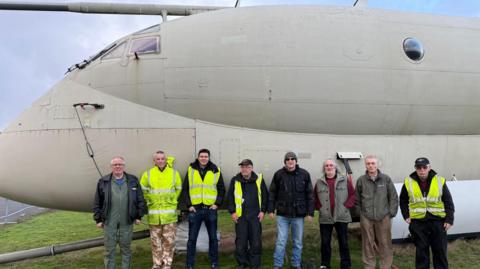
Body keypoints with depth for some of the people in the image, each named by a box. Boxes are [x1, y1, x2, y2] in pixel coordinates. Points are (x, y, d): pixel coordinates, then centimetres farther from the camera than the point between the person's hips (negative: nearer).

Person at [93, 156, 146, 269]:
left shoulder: (133, 180, 5)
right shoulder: (103, 182, 4)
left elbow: (140, 200, 7)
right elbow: (97, 202, 7)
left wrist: (139, 216, 4)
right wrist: (98, 219, 4)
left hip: (127, 222, 0)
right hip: (109, 222, 0)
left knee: (126, 248, 10)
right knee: (109, 249, 7)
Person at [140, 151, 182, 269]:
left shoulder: (174, 173, 1)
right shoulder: (147, 174, 0)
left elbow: (178, 189, 13)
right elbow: (143, 190, 13)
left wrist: (172, 200, 9)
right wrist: (149, 200, 8)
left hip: (170, 213, 0)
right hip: (154, 213, 1)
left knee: (169, 240, 2)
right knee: (156, 240, 10)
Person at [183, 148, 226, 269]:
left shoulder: (216, 171, 2)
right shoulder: (191, 170, 2)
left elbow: (221, 189, 8)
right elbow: (185, 189, 5)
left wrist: (217, 203, -3)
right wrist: (189, 205, -3)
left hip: (210, 209, 1)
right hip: (195, 209, 0)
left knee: (213, 238, 10)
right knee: (192, 238, 4)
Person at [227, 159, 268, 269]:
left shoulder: (259, 179, 1)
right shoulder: (235, 180, 0)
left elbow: (265, 196, 7)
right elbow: (230, 197, 6)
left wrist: (263, 211, 2)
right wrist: (232, 212, 0)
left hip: (255, 216, 0)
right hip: (240, 216, 0)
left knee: (256, 242, 4)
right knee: (241, 241, 6)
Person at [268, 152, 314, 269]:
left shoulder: (304, 174, -2)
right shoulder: (278, 174, -2)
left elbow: (310, 195, 1)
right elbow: (272, 194, 4)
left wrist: (310, 212, -2)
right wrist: (271, 210, 0)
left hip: (298, 215, 1)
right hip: (282, 215, -1)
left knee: (298, 242, 12)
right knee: (280, 242, 3)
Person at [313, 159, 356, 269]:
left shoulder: (345, 180, 2)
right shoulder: (319, 182, 6)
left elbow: (353, 194, 2)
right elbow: (314, 198, 13)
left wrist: (346, 206, -7)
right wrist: (319, 207, 0)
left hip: (342, 217, -1)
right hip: (325, 218, 1)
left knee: (343, 242, 7)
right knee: (325, 242, 8)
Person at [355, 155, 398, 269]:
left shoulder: (386, 179, 2)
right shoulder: (361, 180, 2)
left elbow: (394, 197, 6)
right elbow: (357, 199, 9)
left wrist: (391, 212, 1)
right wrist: (361, 212, 4)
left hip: (383, 218, 0)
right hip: (366, 219, 0)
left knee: (386, 245, 5)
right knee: (368, 245, 7)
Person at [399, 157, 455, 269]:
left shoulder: (440, 181, -3)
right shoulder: (408, 182, -2)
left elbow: (448, 202, 3)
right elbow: (403, 201, 11)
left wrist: (449, 220, -2)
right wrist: (406, 216, 3)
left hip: (438, 221, 0)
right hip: (418, 222, 0)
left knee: (440, 251, 10)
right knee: (421, 251, 9)